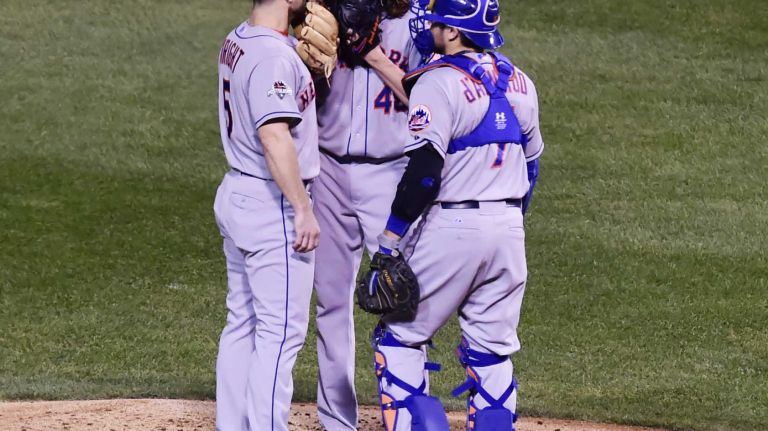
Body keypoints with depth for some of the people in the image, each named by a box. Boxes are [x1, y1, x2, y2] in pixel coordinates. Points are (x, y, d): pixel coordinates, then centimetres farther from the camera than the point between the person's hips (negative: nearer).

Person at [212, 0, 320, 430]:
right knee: (282, 331, -4)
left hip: (235, 196, 10)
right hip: (272, 205, -10)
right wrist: (304, 210, -25)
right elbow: (275, 137, -28)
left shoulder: (237, 41, 8)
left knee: (243, 323, 16)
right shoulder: (273, 55, -21)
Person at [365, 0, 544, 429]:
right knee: (492, 352, 11)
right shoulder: (519, 82, 10)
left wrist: (390, 238, -18)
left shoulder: (438, 83, -13)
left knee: (400, 337, 5)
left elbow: (424, 170, -20)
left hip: (451, 228, -7)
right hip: (509, 230, 7)